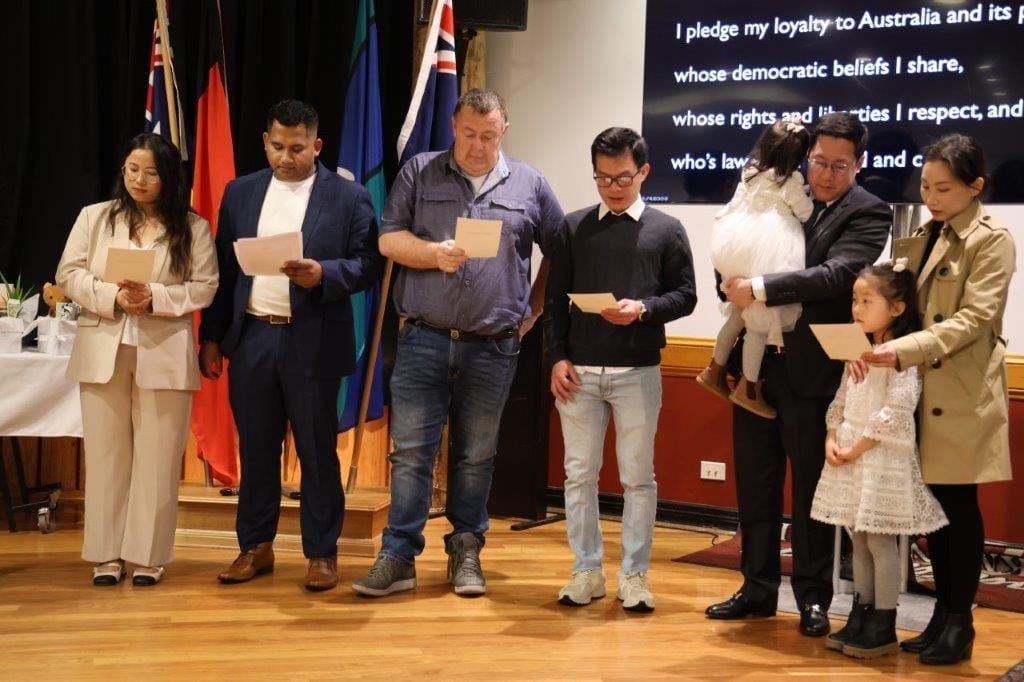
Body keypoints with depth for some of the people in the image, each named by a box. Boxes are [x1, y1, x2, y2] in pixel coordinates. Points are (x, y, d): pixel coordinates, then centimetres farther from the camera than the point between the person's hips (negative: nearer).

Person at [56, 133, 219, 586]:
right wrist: (113, 297, -14)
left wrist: (155, 298, -16)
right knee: (106, 454, 5)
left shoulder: (193, 227, 5)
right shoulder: (94, 217, 9)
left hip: (164, 353, -1)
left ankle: (148, 555, 9)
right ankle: (105, 555, 12)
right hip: (103, 350, 1)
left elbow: (204, 288, -1)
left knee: (157, 458, 1)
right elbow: (69, 273, 3)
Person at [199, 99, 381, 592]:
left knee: (318, 452, 3)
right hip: (251, 338, 3)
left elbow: (367, 265, -3)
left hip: (312, 343, -3)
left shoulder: (348, 197, 0)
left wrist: (323, 273, -21)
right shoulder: (240, 193, 10)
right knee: (255, 449, 11)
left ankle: (321, 553, 13)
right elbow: (223, 269, 11)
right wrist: (211, 337, 8)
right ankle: (255, 547, 22)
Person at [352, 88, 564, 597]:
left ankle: (466, 552, 20)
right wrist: (435, 253, -16)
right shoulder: (419, 172, 7)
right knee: (411, 451, -1)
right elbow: (389, 239, 1)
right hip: (423, 340, 0)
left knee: (476, 456, 9)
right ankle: (398, 557, 5)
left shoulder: (529, 185, 8)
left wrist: (534, 308, 10)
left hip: (493, 346, 1)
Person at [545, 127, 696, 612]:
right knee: (579, 473, 5)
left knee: (638, 477, 3)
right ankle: (587, 571, 16)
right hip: (579, 370, 2)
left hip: (638, 372, -1)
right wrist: (557, 357, -1)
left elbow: (685, 294, 3)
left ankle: (634, 576, 13)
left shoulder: (666, 230, 4)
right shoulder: (574, 228, 7)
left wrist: (644, 309, -15)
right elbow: (556, 298, 7)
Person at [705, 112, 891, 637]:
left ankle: (813, 598, 19)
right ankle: (758, 588, 27)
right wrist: (736, 287, -4)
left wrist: (760, 289, -23)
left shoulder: (868, 214, -6)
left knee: (812, 490, 6)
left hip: (812, 371, -5)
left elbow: (836, 274, -20)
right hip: (756, 362, 5)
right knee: (755, 485, 13)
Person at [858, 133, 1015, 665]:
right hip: (922, 389, 6)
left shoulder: (992, 241, -7)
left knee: (958, 505, 0)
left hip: (962, 394, -6)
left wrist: (903, 349, -25)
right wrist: (876, 344, -7)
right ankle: (942, 616, 18)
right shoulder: (923, 236, 15)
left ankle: (959, 623, 11)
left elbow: (973, 319, -16)